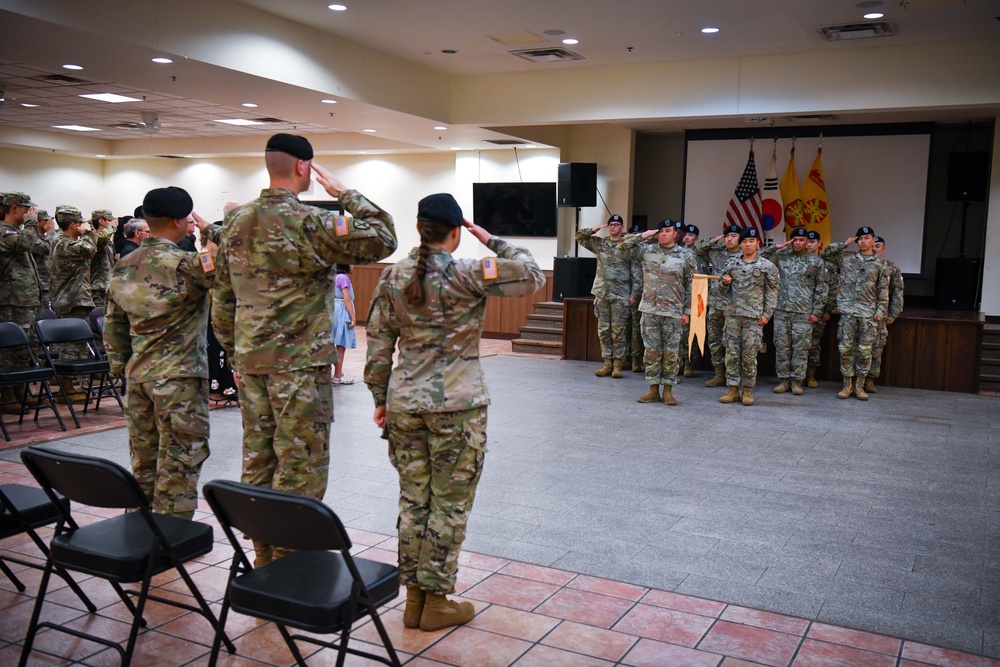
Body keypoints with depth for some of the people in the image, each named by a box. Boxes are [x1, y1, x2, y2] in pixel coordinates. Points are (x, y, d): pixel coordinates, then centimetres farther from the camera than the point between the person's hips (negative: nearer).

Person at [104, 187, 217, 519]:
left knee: (143, 463, 16)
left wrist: (122, 367, 20)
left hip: (138, 376, 7)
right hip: (180, 379, -7)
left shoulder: (123, 267, 8)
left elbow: (113, 326, 12)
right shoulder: (185, 265, -15)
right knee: (178, 466, 1)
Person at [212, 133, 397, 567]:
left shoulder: (237, 221, 9)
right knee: (301, 468, 1)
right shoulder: (308, 222, -15)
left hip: (251, 362, 8)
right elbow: (382, 239, -16)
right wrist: (346, 194, -6)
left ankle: (263, 557, 25)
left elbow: (222, 299, 14)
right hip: (300, 364, -7)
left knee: (257, 461, 14)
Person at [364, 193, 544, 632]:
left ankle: (413, 597, 23)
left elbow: (378, 344, 5)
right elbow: (533, 277, -5)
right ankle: (437, 602, 16)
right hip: (456, 403, -5)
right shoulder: (467, 274, -11)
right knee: (450, 504, 7)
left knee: (413, 500, 14)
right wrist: (492, 242, 3)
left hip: (404, 401, 5)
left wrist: (380, 399, 14)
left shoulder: (392, 276, 4)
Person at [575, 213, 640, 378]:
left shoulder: (628, 247, -1)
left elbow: (635, 272, -3)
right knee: (603, 331, 6)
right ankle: (607, 363, 13)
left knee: (618, 331, -1)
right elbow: (579, 237, 20)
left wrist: (634, 294, -9)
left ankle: (617, 364, 6)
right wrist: (594, 230, 3)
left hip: (620, 295, -4)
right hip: (601, 294, 4)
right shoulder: (599, 243, 11)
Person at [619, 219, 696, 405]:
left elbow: (690, 285, 2)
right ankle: (653, 389, 13)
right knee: (651, 351, 5)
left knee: (670, 353, 2)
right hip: (649, 310, 2)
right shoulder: (647, 250, 6)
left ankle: (668, 390, 11)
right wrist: (643, 235, 0)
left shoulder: (686, 256, 1)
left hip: (673, 312, -2)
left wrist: (687, 311, -2)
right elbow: (624, 244, 10)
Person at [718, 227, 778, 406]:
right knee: (732, 353, 3)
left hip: (754, 316, -3)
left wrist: (766, 314, -7)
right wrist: (725, 283, -6)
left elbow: (772, 292, 1)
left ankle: (747, 390, 10)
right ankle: (732, 389, 9)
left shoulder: (767, 266, 2)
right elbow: (723, 289, 17)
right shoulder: (732, 264, 10)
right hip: (732, 314, 3)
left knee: (749, 355, 0)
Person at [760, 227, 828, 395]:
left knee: (801, 348, 1)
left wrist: (817, 311, -2)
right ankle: (783, 379, 13)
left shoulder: (816, 261, 3)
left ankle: (797, 381, 9)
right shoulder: (781, 256, 7)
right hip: (782, 310, 2)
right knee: (781, 346, 4)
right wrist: (775, 247, -4)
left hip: (804, 312, -2)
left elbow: (821, 288, 4)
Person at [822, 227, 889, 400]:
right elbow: (825, 254, 14)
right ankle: (847, 384, 11)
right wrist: (844, 244, 7)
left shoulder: (880, 263, 7)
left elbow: (883, 290, 6)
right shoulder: (846, 257, 9)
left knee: (865, 350, 1)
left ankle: (859, 385, 12)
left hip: (868, 313, 0)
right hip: (848, 310, 1)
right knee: (846, 348, 1)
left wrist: (881, 310, -2)